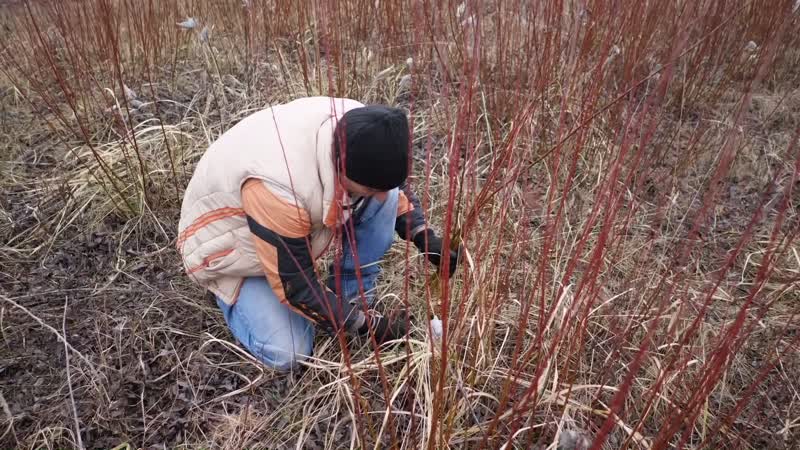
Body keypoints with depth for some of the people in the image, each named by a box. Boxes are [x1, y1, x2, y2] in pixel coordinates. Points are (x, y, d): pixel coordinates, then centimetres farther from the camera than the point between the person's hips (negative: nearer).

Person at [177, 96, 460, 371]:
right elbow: (296, 287, -29)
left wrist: (425, 237, -10)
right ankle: (233, 293, 10)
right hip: (230, 246, -5)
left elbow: (394, 182, 1)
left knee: (388, 196, -17)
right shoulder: (277, 187, -43)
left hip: (298, 212, 6)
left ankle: (351, 297, -1)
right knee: (288, 354, -18)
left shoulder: (357, 130, -23)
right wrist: (371, 326, -22)